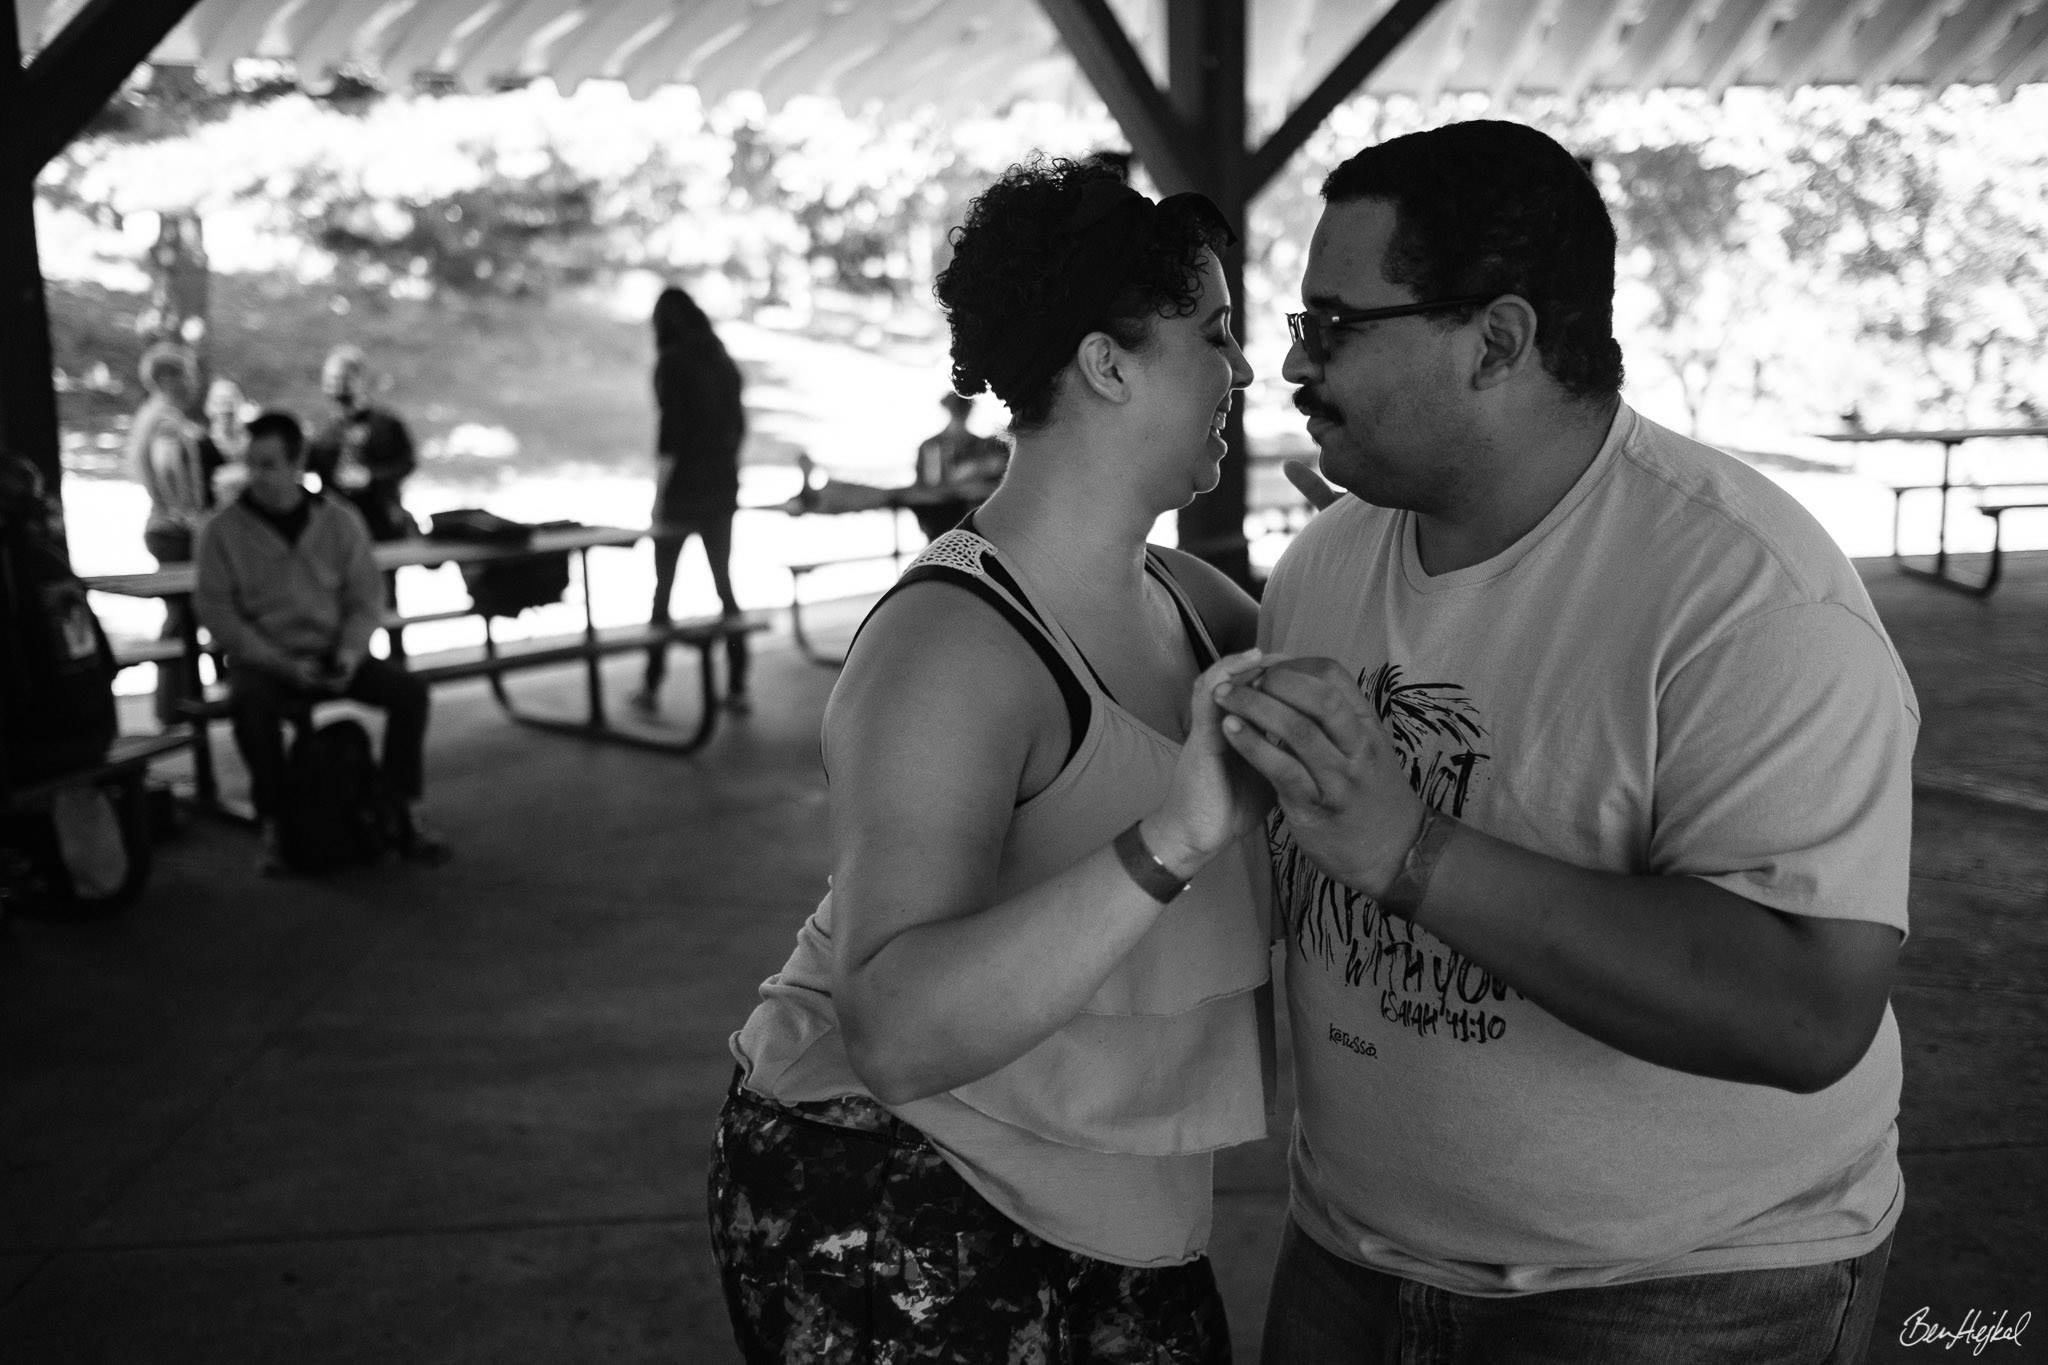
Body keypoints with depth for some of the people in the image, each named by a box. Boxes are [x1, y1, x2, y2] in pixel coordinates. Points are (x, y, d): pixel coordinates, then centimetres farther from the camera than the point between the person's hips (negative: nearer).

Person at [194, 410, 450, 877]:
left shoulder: (341, 520, 2)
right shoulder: (224, 530, -5)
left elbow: (366, 597, 5)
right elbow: (216, 612, -6)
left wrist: (349, 652, -14)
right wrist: (282, 665, -16)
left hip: (333, 653, 3)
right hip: (263, 660, -2)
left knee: (409, 690, -20)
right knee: (250, 704, -36)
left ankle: (406, 820, -9)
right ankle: (272, 829, -20)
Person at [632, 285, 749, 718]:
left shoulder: (672, 363, -11)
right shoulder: (724, 362, 8)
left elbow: (669, 434, -15)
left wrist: (658, 497, -12)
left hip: (682, 490, -5)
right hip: (722, 492, 5)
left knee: (663, 589, 6)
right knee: (725, 585, 10)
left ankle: (651, 687, 11)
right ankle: (737, 687, 10)